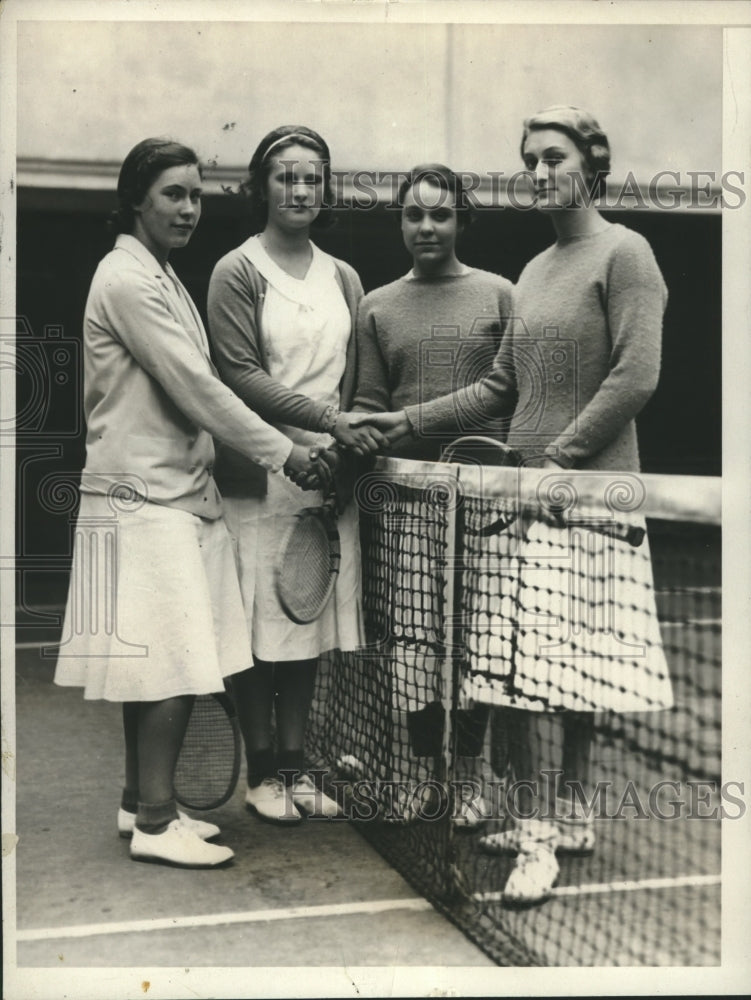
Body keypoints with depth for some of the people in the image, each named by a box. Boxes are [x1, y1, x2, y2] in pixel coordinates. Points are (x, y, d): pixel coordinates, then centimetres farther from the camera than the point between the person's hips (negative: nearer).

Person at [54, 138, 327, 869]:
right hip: (144, 494, -9)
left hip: (175, 489, 9)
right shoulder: (126, 280, -11)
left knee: (152, 665, 11)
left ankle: (140, 802, 20)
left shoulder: (159, 277, 19)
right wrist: (282, 452, -12)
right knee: (173, 664, -8)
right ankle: (155, 821, 0)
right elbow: (193, 386, -16)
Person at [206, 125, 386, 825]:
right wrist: (331, 421, -19)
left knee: (311, 621, 9)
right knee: (261, 628, 0)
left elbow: (352, 381, 15)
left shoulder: (343, 278, 15)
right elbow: (241, 376, -11)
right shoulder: (238, 272, -2)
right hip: (259, 473, -5)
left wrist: (349, 443, 1)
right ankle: (261, 773, 15)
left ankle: (295, 766, 20)